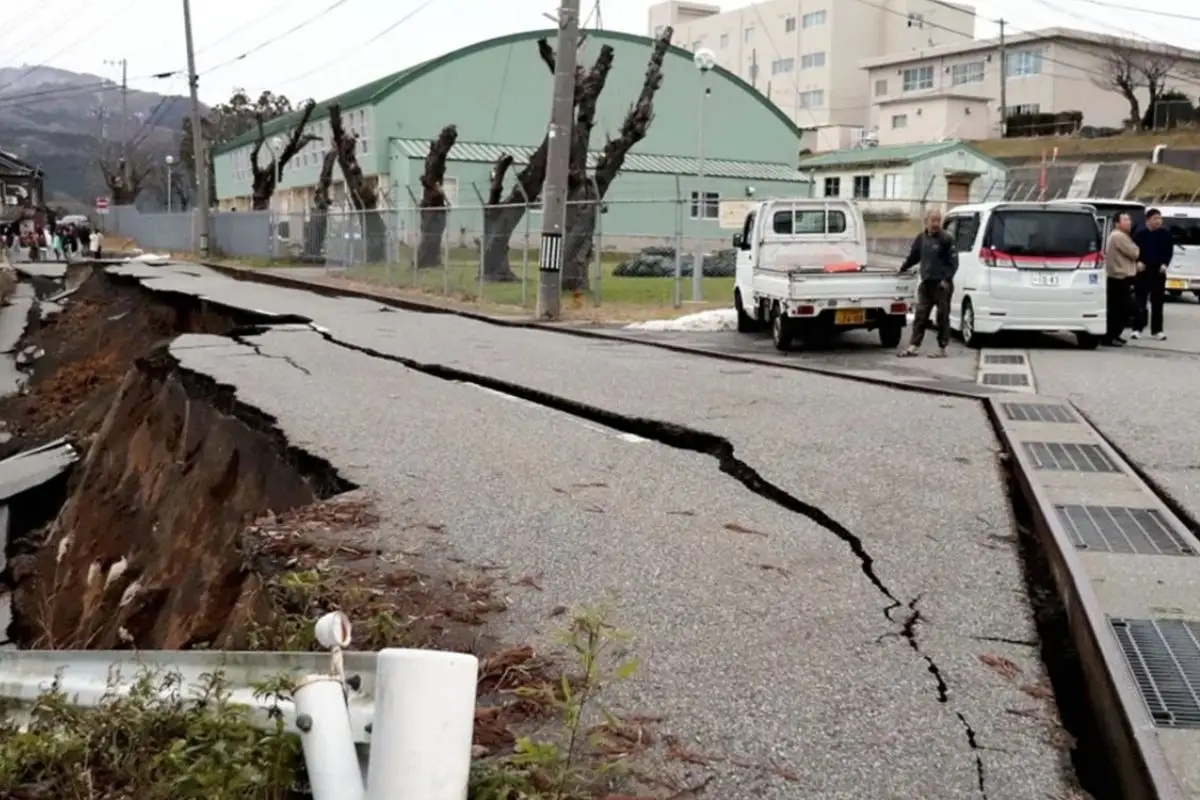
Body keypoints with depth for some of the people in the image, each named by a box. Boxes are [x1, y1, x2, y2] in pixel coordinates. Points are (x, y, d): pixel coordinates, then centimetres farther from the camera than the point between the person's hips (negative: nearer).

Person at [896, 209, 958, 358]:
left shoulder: (946, 239, -7)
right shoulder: (921, 238, 9)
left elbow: (953, 261, -8)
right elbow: (913, 256, 23)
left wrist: (947, 279, -15)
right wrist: (903, 268, 25)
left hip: (942, 284, -5)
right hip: (926, 283, 5)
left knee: (942, 316, 1)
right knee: (920, 315, 5)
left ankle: (942, 349, 7)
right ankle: (914, 347, 8)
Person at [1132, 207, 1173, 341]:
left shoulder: (1165, 233, 1)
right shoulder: (1139, 233, -4)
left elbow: (1169, 251, 6)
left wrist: (1165, 264, -7)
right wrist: (1138, 262, -13)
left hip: (1159, 271, 2)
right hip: (1142, 271, -2)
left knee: (1157, 302, 6)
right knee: (1139, 300, -1)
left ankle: (1157, 330, 11)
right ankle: (1137, 328, 4)